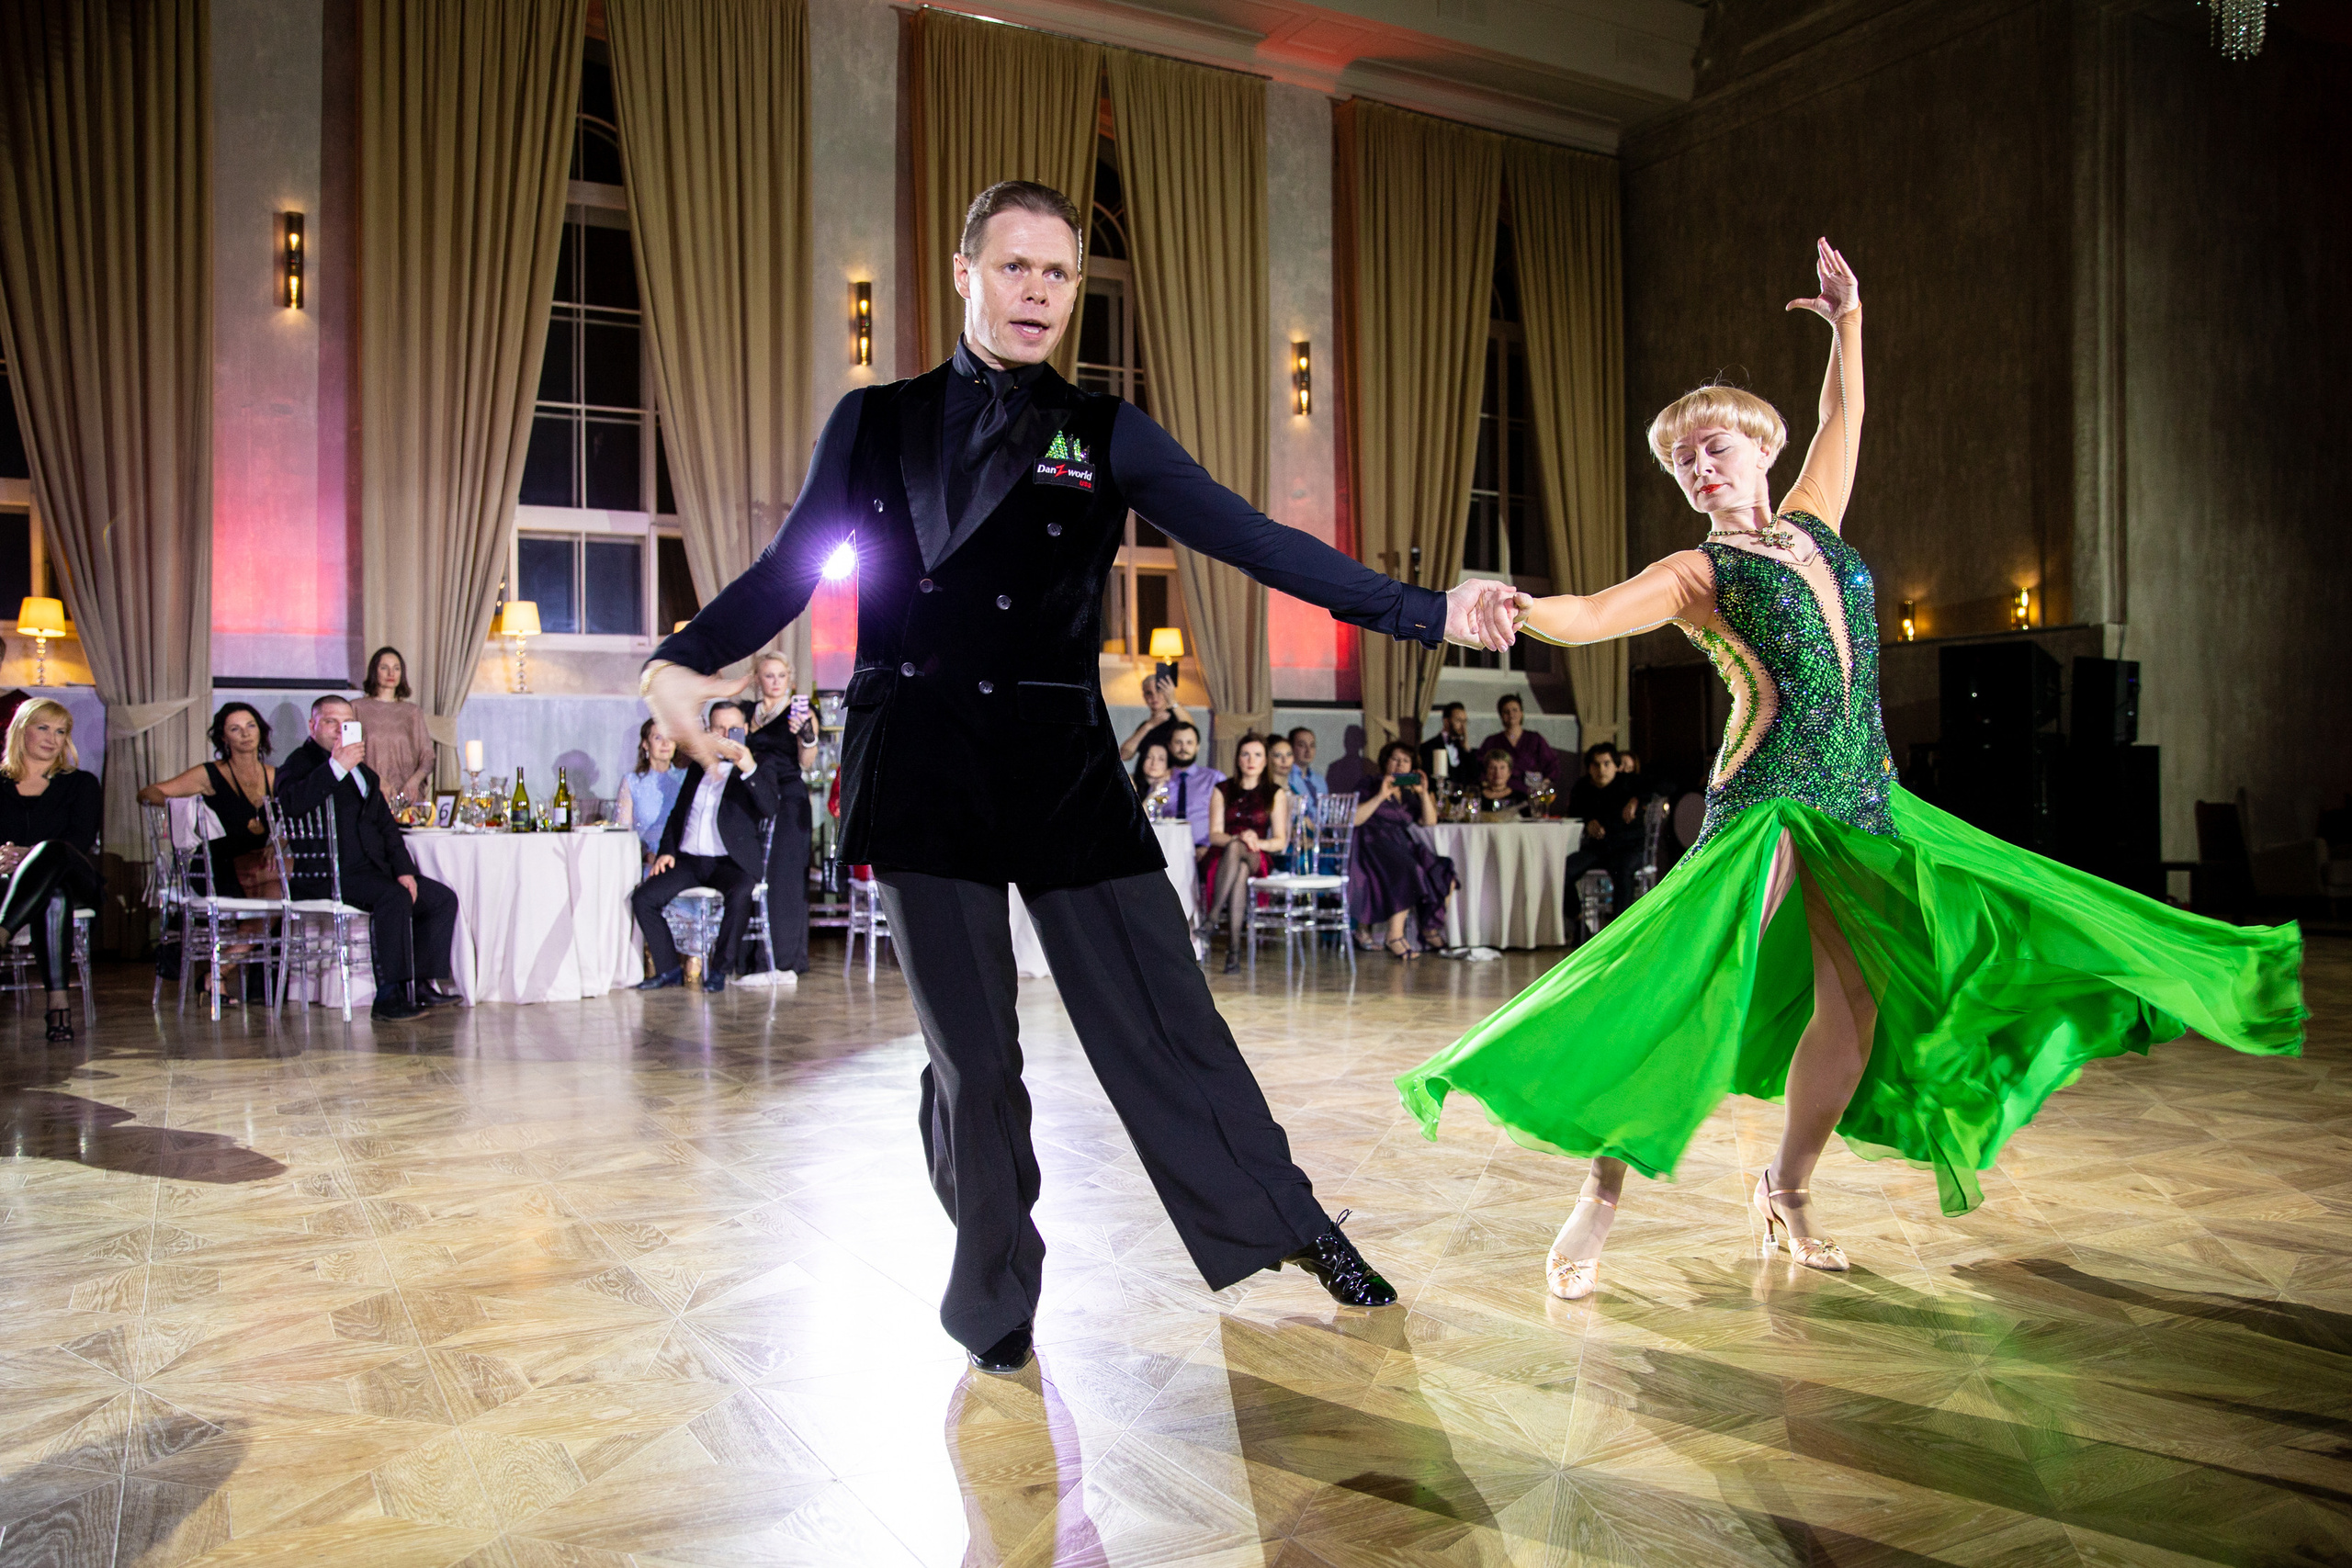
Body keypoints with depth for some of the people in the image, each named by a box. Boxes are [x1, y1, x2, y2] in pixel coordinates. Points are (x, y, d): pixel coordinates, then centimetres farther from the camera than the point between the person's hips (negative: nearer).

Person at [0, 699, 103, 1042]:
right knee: (54, 898, -38)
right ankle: (58, 1000, -49)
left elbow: (81, 841, -3)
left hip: (77, 881, -1)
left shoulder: (81, 784, 15)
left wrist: (29, 856, -20)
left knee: (52, 851, -38)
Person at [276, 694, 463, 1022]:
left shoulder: (362, 771, 25)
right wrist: (336, 767, -30)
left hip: (375, 867, 9)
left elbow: (385, 825, 22)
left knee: (442, 898, -1)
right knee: (394, 898, -32)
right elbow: (292, 805, -23)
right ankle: (389, 997, -29)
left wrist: (404, 870, 6)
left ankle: (422, 985, 0)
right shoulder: (302, 763, 1)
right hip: (328, 872, -8)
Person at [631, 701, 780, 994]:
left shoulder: (759, 766, 3)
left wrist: (749, 769, -29)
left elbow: (769, 808, -15)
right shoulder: (699, 766, 19)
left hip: (729, 862, -5)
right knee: (642, 898, -13)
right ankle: (669, 969, 1)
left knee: (741, 892, -35)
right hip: (688, 859, 5)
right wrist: (666, 851, 9)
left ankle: (719, 969, -19)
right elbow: (678, 813, 24)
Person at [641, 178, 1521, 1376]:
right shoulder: (876, 423, 8)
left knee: (1159, 1006, 1)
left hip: (1062, 761, 0)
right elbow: (788, 569, 10)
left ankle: (1288, 1222, 23)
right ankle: (995, 1300, 25)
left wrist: (1426, 612, -9)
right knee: (969, 1051, 4)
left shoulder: (1104, 436, 6)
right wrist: (685, 660, -7)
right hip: (919, 765, 0)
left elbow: (1251, 538, -2)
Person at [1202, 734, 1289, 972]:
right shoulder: (1222, 790, 13)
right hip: (1222, 857, 0)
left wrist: (1258, 842, -18)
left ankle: (1211, 918, -46)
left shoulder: (1276, 794, 12)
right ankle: (1234, 945, -48)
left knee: (1237, 849, -37)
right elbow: (1214, 835, 3)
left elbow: (1280, 841, 4)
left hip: (1258, 859, 0)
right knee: (1234, 846, -39)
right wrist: (1239, 838, -19)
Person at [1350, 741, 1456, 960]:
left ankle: (1429, 927, 5)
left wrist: (1424, 794, -1)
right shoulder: (1370, 785, 6)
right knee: (1408, 872, -34)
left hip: (1403, 844, 6)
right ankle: (1395, 936, -33)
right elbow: (1354, 819, -9)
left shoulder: (1410, 792, 22)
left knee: (1446, 877, -12)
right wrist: (1380, 797, -13)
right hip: (1374, 844, -6)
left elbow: (1429, 822, 11)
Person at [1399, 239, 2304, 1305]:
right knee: (1697, 995, -16)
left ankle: (1786, 1190, 21)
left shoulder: (1811, 525, 13)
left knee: (1856, 1008, 6)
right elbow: (1587, 616, -18)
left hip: (1862, 806, 7)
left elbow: (1842, 423, 28)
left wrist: (1847, 322, 28)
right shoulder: (1696, 574, -3)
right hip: (1769, 803, -6)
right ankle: (1598, 1202, -11)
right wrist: (1515, 608, -36)